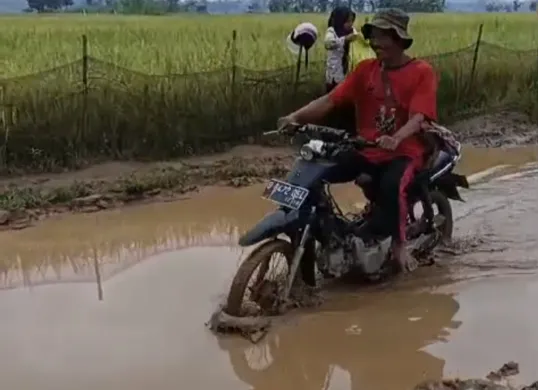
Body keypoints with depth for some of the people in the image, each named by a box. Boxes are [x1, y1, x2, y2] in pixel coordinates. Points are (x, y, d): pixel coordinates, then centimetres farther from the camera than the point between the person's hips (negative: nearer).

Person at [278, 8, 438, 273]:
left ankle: (399, 244, -14)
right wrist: (295, 116, -18)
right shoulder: (365, 69, 7)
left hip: (404, 151, -4)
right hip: (365, 150, 4)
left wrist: (395, 139, -40)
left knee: (391, 185, -37)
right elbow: (330, 100, -2)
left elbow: (418, 117, -19)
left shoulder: (422, 72, -6)